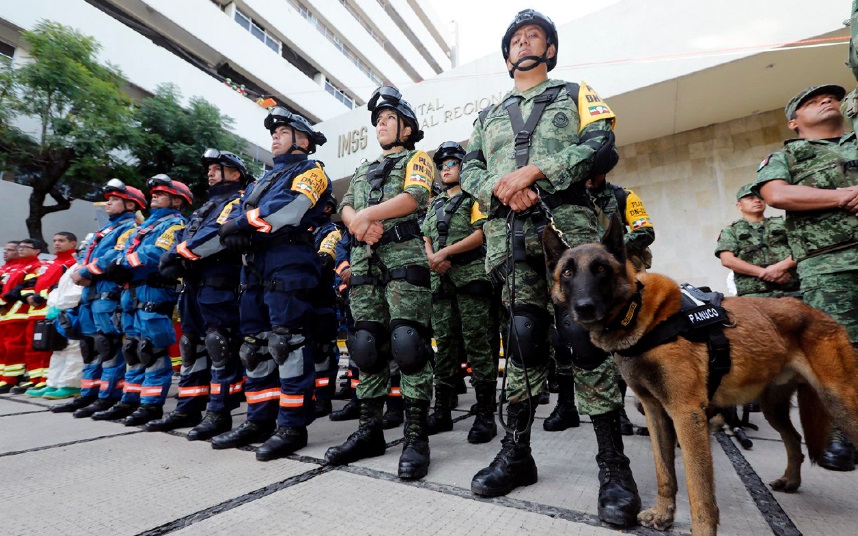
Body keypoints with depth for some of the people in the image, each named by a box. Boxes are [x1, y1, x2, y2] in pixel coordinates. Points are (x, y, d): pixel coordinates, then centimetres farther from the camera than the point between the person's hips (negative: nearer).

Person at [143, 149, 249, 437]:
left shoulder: (238, 201, 1)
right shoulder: (206, 206, 29)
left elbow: (219, 235, -18)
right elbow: (184, 238, 18)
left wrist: (181, 252, -13)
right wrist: (171, 257, -2)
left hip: (219, 285, -10)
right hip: (193, 284, 10)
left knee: (220, 348, -8)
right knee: (192, 346, 12)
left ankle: (220, 414, -1)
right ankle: (188, 409, 22)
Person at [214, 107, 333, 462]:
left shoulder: (310, 171, 5)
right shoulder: (264, 179, 29)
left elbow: (291, 211, -15)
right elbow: (235, 216, 17)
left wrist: (244, 223, -8)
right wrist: (234, 230, -6)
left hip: (289, 264, -8)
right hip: (254, 267, 9)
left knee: (289, 346, -9)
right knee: (256, 346, 10)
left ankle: (293, 426, 0)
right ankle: (259, 421, 20)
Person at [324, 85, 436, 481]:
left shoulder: (417, 159, 13)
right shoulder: (363, 171, 30)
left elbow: (415, 197, -9)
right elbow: (345, 208, 14)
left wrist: (367, 214, -11)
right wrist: (359, 223, -9)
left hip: (406, 258, -6)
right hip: (364, 261, 6)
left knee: (407, 342, -12)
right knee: (367, 346, 4)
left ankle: (416, 436, -3)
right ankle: (369, 431, 14)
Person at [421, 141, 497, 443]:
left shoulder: (474, 197, 7)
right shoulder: (434, 204, 26)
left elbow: (480, 234, -7)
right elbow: (426, 239, 20)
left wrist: (446, 252, -13)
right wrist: (432, 257, -2)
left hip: (471, 276, -6)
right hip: (441, 280, 6)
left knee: (477, 342, -7)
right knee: (444, 343, 6)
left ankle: (485, 415, -1)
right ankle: (442, 411, 14)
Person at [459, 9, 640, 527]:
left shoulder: (576, 94, 20)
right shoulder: (488, 115, 28)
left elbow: (604, 148, 3)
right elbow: (470, 170, 15)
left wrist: (534, 170, -10)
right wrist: (500, 188, -8)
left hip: (568, 223, -2)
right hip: (508, 234, 3)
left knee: (583, 334, -10)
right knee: (523, 338, 1)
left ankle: (614, 463, 3)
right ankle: (517, 452, 12)